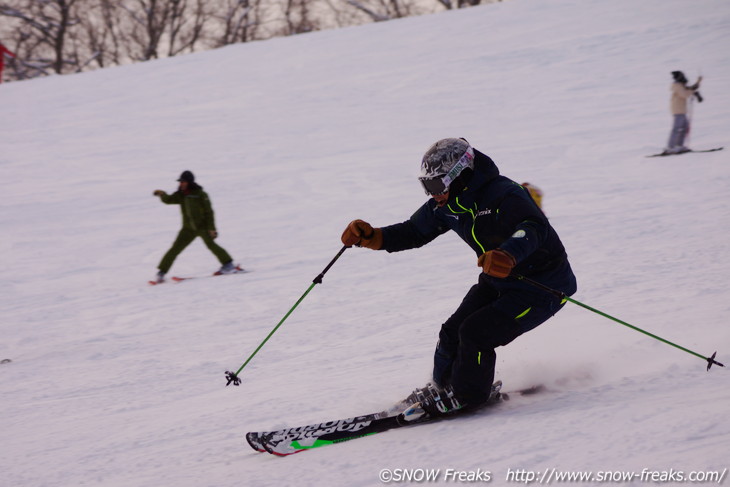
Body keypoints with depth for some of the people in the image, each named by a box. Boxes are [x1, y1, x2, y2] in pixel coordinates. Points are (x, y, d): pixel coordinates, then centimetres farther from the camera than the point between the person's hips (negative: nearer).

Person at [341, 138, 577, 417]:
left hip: (543, 288, -8)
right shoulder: (446, 206, -5)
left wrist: (510, 255, -69)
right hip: (497, 282, 8)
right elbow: (413, 233, 5)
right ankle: (444, 386, 26)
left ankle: (466, 397, 6)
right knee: (453, 331, 0)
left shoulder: (503, 196, -31)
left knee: (476, 333, -17)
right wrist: (369, 237, -12)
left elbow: (533, 228, -47)